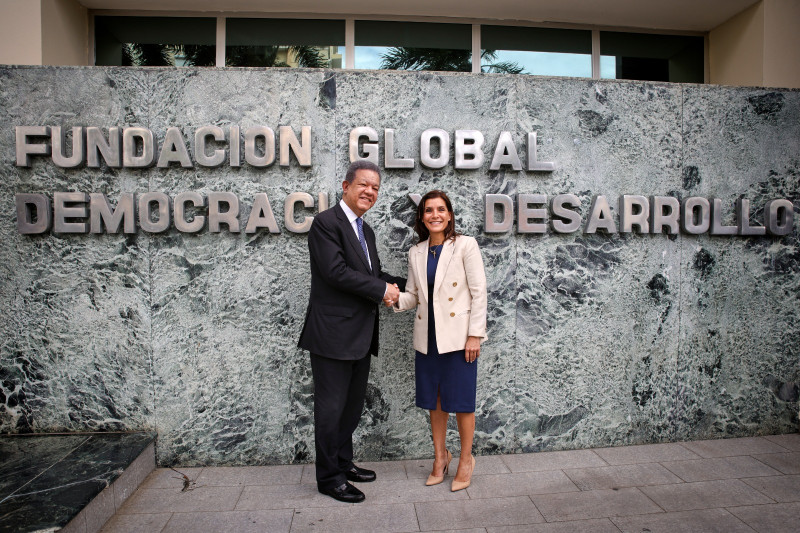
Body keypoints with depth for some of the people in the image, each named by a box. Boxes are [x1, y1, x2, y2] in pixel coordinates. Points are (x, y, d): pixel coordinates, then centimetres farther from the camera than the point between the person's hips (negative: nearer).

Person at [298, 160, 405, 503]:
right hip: (333, 333, -9)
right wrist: (382, 290, -16)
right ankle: (329, 477, 20)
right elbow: (336, 271, -22)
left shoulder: (365, 231, 17)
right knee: (331, 407, 4)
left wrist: (398, 286, 1)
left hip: (360, 336, 9)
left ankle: (344, 463, 37)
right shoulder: (326, 223, -12)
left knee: (353, 405, 20)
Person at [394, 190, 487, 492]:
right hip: (428, 336, 5)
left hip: (458, 336, -4)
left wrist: (475, 335, -12)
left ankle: (466, 460, 25)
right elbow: (414, 295, 13)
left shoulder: (465, 245, -6)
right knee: (434, 400, 13)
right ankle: (440, 456, 32)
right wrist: (397, 299, -10)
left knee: (461, 400, 4)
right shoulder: (416, 253, 8)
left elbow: (479, 291, -8)